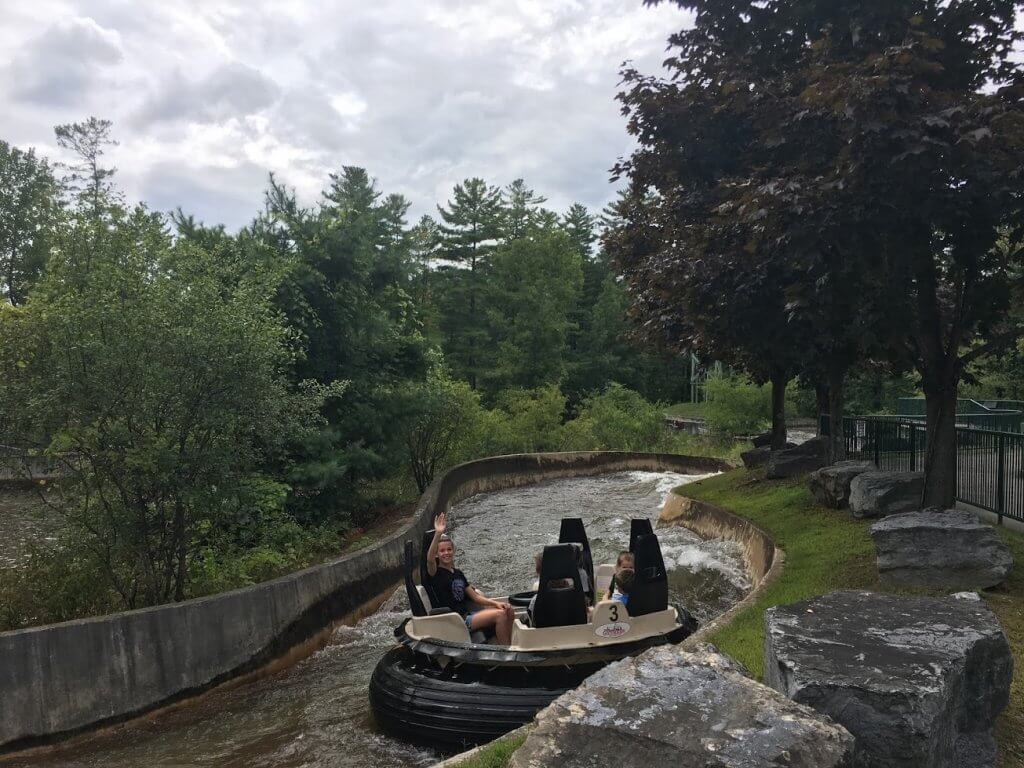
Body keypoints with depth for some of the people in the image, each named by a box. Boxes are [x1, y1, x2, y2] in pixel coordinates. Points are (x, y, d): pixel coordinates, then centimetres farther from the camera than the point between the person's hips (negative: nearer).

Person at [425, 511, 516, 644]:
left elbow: (475, 597, 15)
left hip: (467, 614, 7)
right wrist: (438, 534, -42)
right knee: (499, 615, -20)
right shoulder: (435, 572, -4)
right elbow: (430, 559, -28)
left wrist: (496, 603, -1)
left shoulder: (458, 573, 17)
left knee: (508, 611, -6)